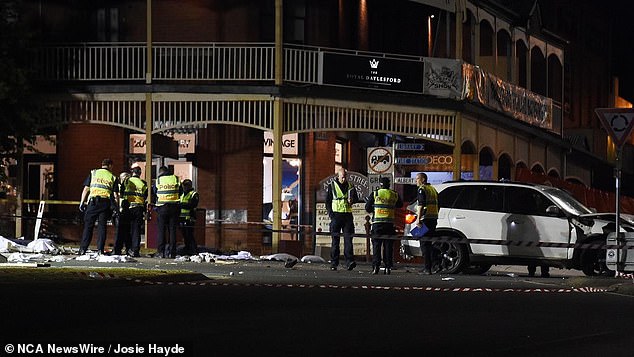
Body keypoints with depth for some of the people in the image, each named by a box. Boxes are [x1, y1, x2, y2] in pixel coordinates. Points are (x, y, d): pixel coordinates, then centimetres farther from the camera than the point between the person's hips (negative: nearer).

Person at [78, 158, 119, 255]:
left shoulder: (93, 173, 10)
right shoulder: (113, 177, 10)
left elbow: (86, 189, 6)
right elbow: (115, 195, 4)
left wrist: (82, 202, 8)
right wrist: (116, 208, 8)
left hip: (93, 201, 0)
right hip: (106, 203, 0)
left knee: (88, 225, 3)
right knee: (102, 226, 5)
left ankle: (83, 249, -2)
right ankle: (100, 250, -1)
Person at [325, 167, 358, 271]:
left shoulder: (350, 186, 13)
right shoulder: (331, 187, 6)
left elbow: (355, 198, 9)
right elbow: (327, 202, 4)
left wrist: (352, 199, -15)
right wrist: (331, 214, -8)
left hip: (347, 215, 2)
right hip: (336, 215, -2)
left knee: (348, 238, -8)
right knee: (335, 240, 0)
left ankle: (349, 262, -14)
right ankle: (334, 263, 2)